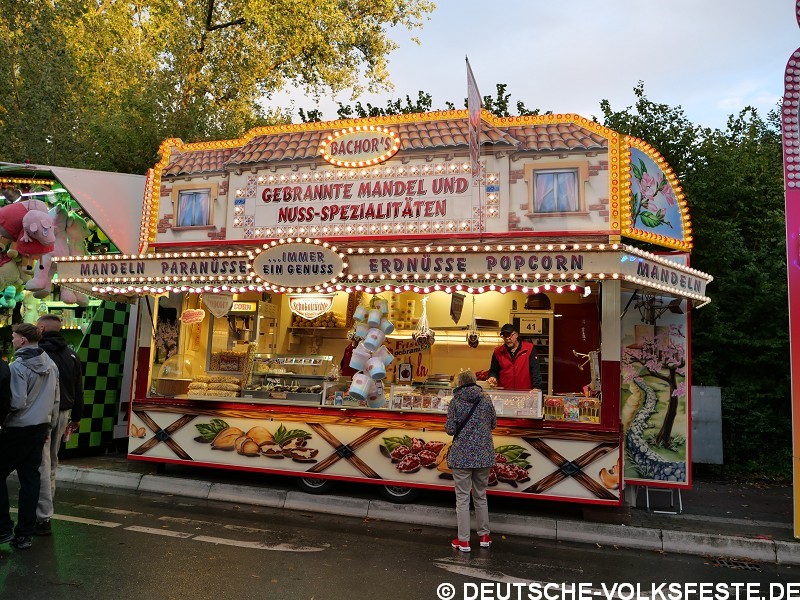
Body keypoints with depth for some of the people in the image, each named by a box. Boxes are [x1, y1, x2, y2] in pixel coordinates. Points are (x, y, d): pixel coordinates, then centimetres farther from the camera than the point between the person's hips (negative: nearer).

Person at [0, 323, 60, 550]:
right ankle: (24, 534, 14)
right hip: (40, 429, 7)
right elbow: (55, 401, 12)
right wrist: (48, 426, 20)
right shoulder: (51, 365, 8)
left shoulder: (18, 366, -15)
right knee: (30, 478, 9)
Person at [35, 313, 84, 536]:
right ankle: (46, 507, 32)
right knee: (51, 462, 20)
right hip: (63, 414, 7)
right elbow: (78, 389, 13)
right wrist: (76, 417, 20)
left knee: (41, 464, -5)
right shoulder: (71, 355, 9)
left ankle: (43, 518, -3)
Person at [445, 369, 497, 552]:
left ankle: (463, 540, 7)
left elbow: (450, 429, -9)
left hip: (462, 455, -4)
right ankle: (484, 536, 26)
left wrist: (447, 425, 11)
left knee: (462, 498, 4)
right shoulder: (485, 399, 1)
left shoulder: (455, 402, -8)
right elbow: (494, 423, 10)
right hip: (484, 454, 4)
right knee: (480, 496, 18)